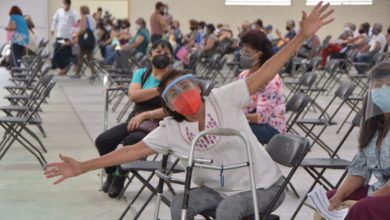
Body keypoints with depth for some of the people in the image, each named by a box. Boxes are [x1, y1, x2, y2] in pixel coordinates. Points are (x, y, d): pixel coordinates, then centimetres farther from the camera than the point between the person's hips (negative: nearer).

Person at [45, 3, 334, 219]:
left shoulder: (222, 99, -17)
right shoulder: (171, 130, -7)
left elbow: (263, 75, -23)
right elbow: (132, 151, -8)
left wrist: (302, 36, -31)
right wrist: (83, 167, -14)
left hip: (262, 186, -4)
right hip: (219, 189, 4)